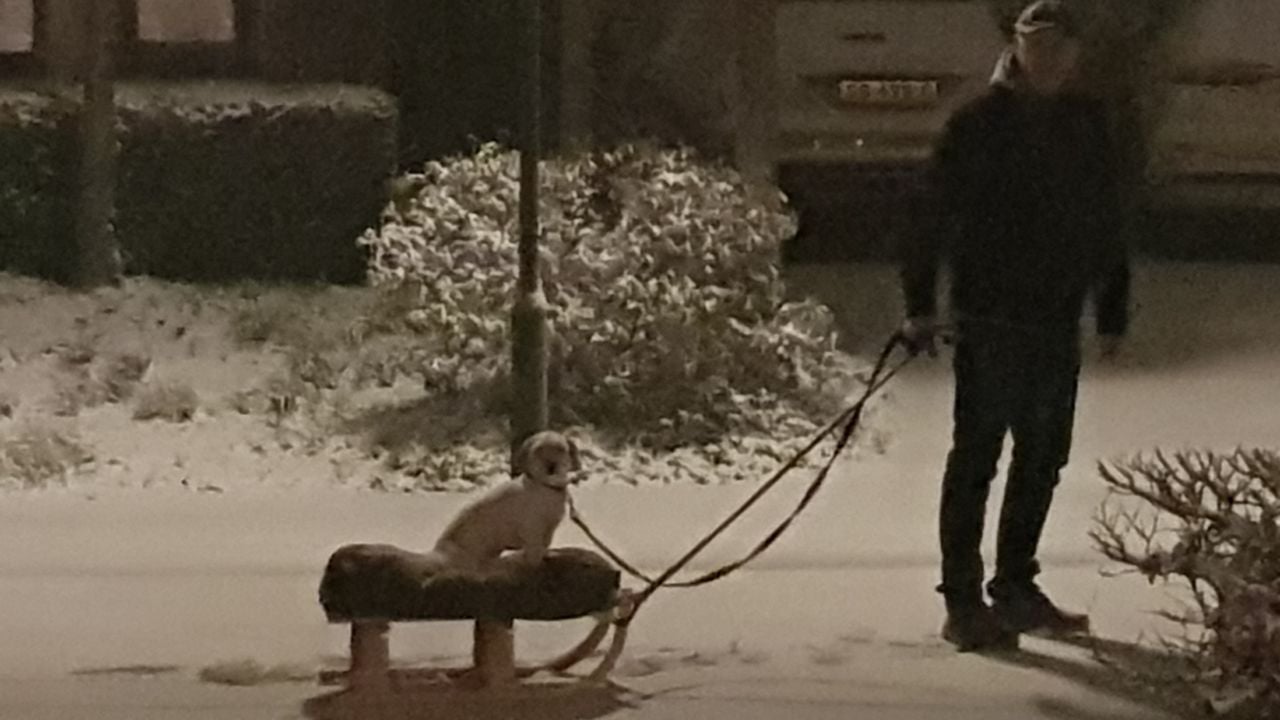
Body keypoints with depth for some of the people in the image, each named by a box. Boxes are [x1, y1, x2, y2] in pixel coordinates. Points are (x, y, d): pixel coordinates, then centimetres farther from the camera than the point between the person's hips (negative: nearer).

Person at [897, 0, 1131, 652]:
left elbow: (1105, 223, 16)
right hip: (990, 320, -6)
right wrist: (919, 303, -14)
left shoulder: (1087, 123, 9)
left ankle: (1015, 589, 25)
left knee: (1043, 457, 13)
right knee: (975, 458, -5)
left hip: (1058, 321, 6)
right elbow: (935, 213, -9)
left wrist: (1112, 310, 15)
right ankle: (962, 603, -1)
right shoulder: (979, 124, -7)